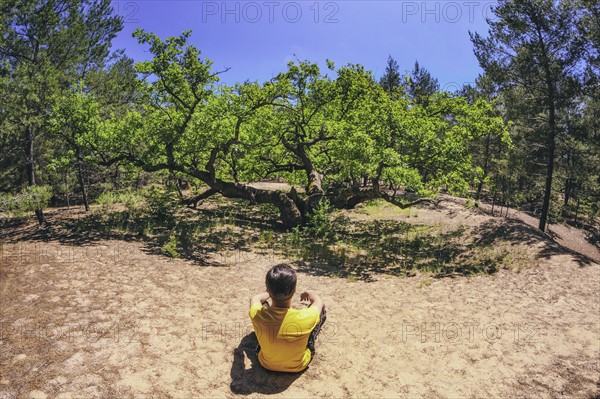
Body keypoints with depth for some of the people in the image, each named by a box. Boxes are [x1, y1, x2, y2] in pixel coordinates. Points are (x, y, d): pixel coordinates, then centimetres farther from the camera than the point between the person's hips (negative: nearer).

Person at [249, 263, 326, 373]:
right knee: (322, 309, 9)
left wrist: (272, 292, 13)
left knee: (263, 303, 14)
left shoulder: (257, 314, -33)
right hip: (298, 366, -1)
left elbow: (255, 298, -5)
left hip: (267, 364, 2)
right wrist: (309, 293, 11)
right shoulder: (305, 318, -37)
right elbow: (319, 301, -11)